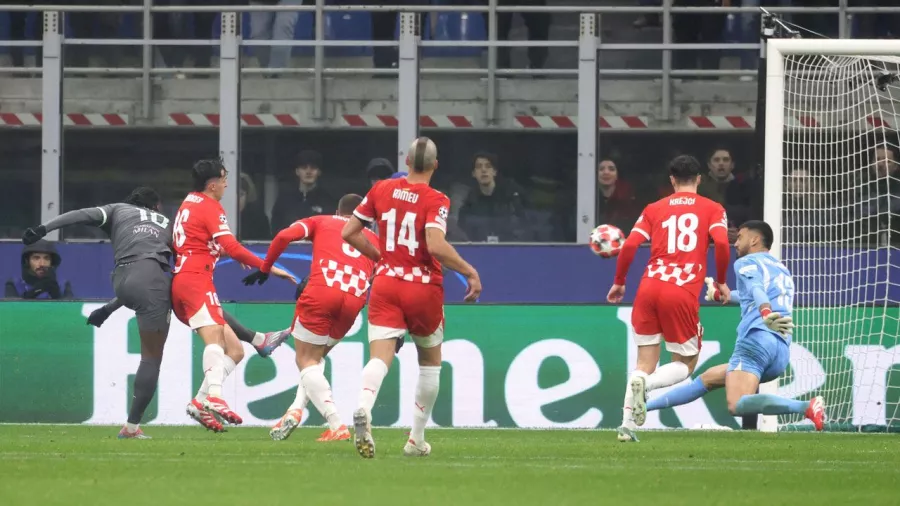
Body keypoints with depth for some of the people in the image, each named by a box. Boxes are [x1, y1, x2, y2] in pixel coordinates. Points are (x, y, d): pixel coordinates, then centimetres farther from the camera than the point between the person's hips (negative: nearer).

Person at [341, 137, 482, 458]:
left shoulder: (381, 190, 4)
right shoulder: (435, 201, -10)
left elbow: (348, 233, 7)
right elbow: (436, 246, -25)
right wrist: (470, 272, -14)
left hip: (385, 285, 2)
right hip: (423, 288, -2)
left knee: (380, 357, -9)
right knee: (431, 362, 18)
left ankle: (362, 409, -42)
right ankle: (416, 440, 19)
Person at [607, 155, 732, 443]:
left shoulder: (654, 209, 16)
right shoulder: (712, 209, 10)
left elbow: (630, 245, 6)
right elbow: (721, 242, -7)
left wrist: (619, 283, 19)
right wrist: (721, 281, 7)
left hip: (649, 288, 3)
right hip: (683, 294, -3)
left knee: (645, 362, 11)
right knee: (685, 365, 10)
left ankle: (627, 425, -4)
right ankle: (645, 384, -21)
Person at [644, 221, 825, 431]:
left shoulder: (747, 262, 7)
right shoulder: (782, 270, 30)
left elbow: (757, 290, -16)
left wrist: (766, 315, -35)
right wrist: (719, 294, 63)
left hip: (757, 338, -9)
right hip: (782, 354, 9)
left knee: (737, 405, -26)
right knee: (708, 378, 23)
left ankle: (807, 407, -39)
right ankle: (643, 407, 26)